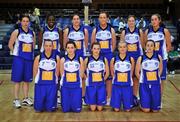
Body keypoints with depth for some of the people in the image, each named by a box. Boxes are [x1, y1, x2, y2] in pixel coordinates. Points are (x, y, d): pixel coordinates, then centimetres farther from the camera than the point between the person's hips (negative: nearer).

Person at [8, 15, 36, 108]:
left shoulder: (32, 33, 9)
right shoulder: (16, 32, -4)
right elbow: (10, 44, -3)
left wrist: (30, 54, 8)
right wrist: (16, 53, -2)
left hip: (29, 59, 4)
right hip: (18, 59, -4)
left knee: (27, 80, 9)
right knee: (17, 80, 0)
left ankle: (26, 99, 20)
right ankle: (16, 100, 8)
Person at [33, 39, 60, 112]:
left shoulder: (57, 58, 0)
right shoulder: (38, 58, 0)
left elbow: (57, 73, 6)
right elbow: (35, 73, 5)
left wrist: (52, 80, 3)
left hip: (52, 84, 0)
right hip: (40, 84, 0)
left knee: (51, 108, -4)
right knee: (38, 109, -2)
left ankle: (50, 105, 27)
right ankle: (40, 105, 29)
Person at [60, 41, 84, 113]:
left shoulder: (80, 59, 0)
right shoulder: (63, 60, 1)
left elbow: (81, 74, 5)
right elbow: (62, 74, 7)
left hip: (77, 86, 0)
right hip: (65, 86, 1)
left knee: (77, 109, -2)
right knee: (65, 109, 1)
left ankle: (76, 103, 31)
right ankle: (66, 106, 35)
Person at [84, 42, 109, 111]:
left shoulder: (104, 59, 0)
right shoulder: (87, 60, -4)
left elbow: (107, 73, 9)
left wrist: (103, 79, 3)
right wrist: (88, 79, -2)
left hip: (101, 85, 1)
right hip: (91, 85, -1)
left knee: (100, 108, 3)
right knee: (93, 108, 4)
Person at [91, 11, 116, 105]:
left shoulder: (111, 30, 5)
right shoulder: (95, 30, 6)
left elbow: (114, 44, 7)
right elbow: (92, 44, 7)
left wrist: (110, 53, 1)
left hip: (108, 55, 0)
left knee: (108, 76, 3)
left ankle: (108, 98, 11)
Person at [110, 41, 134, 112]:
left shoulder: (131, 59, -1)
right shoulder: (114, 59, -2)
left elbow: (131, 72, 11)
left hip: (127, 85, 0)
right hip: (116, 85, 0)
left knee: (127, 109, 4)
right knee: (116, 109, 1)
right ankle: (117, 105, 34)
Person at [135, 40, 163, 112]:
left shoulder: (158, 57, -1)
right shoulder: (141, 58, -5)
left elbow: (160, 70, 13)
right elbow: (137, 73, 3)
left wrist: (156, 78, 7)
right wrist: (143, 80, 2)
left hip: (156, 85, 2)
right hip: (144, 85, -1)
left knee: (155, 109, 3)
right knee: (146, 110, -2)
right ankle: (143, 104, 30)